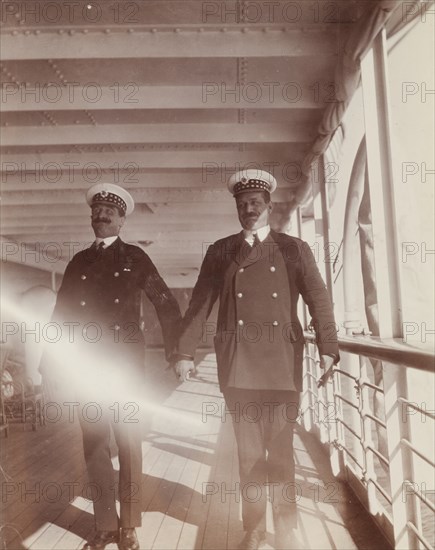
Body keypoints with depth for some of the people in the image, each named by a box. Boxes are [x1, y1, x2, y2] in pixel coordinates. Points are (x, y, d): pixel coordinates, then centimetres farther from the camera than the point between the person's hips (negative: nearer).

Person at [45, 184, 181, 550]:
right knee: (94, 443, 7)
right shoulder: (79, 262, 13)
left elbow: (166, 304, 3)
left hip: (126, 361, -3)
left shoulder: (135, 257, 4)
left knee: (128, 441, 2)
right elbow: (63, 312, 13)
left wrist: (177, 352, -1)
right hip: (87, 363, 3)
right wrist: (59, 355, 2)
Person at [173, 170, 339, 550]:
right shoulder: (220, 251, 10)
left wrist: (328, 348, -7)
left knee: (281, 451, 8)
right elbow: (200, 304, 6)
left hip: (283, 363, 0)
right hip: (238, 365, 1)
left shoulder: (294, 249, 9)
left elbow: (319, 300, 3)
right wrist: (185, 352, 0)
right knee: (249, 452, 9)